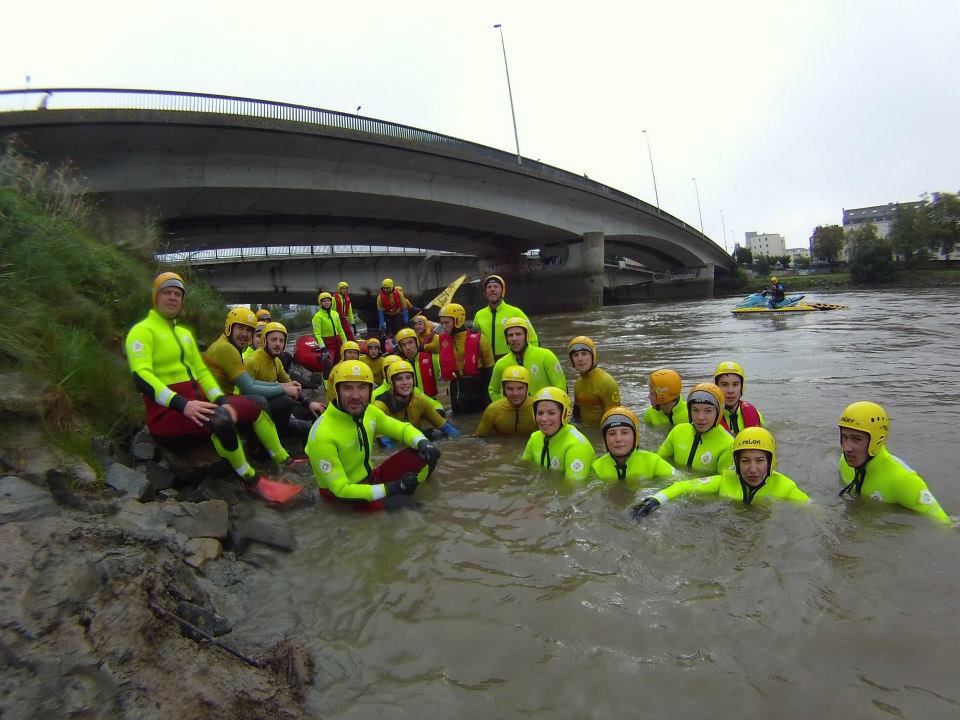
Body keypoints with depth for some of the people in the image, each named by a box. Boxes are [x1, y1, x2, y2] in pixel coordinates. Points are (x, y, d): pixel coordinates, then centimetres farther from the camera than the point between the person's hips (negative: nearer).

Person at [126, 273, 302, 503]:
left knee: (254, 406, 4)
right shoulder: (142, 331, -5)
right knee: (221, 421, -35)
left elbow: (201, 371, 16)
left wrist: (221, 400, -3)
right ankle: (252, 481, -17)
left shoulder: (185, 333, 21)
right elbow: (141, 377, -20)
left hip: (197, 404, 9)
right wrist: (182, 404, -33)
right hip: (168, 415, -9)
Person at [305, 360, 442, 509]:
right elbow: (340, 489, -25)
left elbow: (403, 428, 6)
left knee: (424, 456, -12)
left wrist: (423, 443, -18)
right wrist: (391, 488, -28)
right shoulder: (322, 434, -28)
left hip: (371, 477, 6)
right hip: (341, 494, -6)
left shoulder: (369, 412, -9)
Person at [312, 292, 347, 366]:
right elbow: (317, 334, -13)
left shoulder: (335, 313, 11)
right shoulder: (318, 316, -8)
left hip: (338, 341, 7)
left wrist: (345, 342, 15)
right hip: (328, 343, -7)